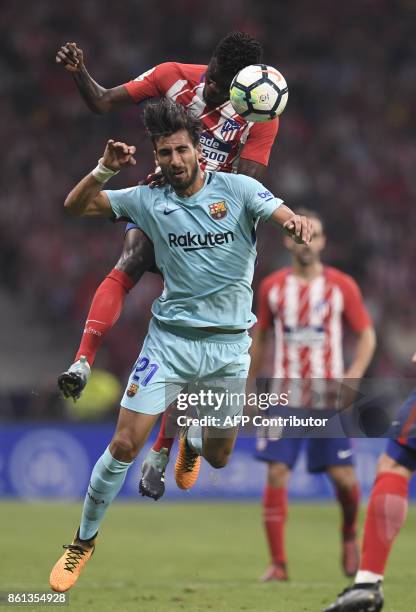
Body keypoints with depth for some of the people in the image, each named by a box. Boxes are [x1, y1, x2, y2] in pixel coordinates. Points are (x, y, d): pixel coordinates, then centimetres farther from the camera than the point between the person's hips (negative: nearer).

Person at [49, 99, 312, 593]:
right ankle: (84, 541, 5)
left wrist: (299, 225, -42)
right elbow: (75, 206, 1)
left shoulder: (238, 189, -6)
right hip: (170, 338, 0)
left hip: (229, 344, 0)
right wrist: (105, 170, -18)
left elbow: (290, 221, -17)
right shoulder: (149, 200, -1)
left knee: (217, 458, 13)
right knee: (124, 444, -11)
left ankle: (191, 436, 51)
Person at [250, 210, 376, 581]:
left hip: (329, 397, -1)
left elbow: (366, 334, 4)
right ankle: (278, 563, -4)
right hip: (285, 397, 1)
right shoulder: (272, 287, 6)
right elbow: (260, 338, 16)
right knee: (276, 475, -9)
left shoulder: (341, 286, 0)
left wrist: (353, 376, -11)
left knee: (343, 477, -5)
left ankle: (350, 534, 27)